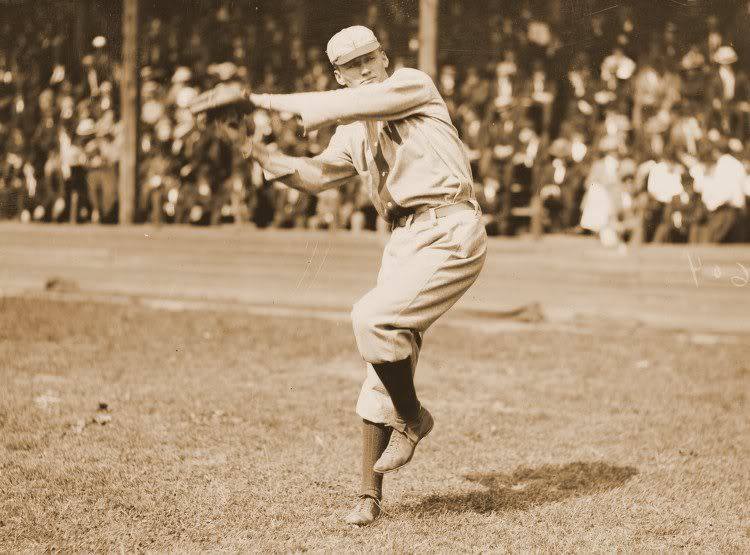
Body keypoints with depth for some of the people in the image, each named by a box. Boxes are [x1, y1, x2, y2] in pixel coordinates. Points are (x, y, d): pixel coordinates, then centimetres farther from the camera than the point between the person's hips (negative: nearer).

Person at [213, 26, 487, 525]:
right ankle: (370, 496, 12)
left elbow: (350, 105, -16)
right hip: (405, 240, 8)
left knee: (371, 318, -23)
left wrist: (277, 102, -11)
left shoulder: (414, 83, -2)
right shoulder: (354, 132, 19)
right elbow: (316, 174, 20)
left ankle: (411, 418, 2)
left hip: (451, 234, -8)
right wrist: (253, 147, 9)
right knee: (382, 371, 5)